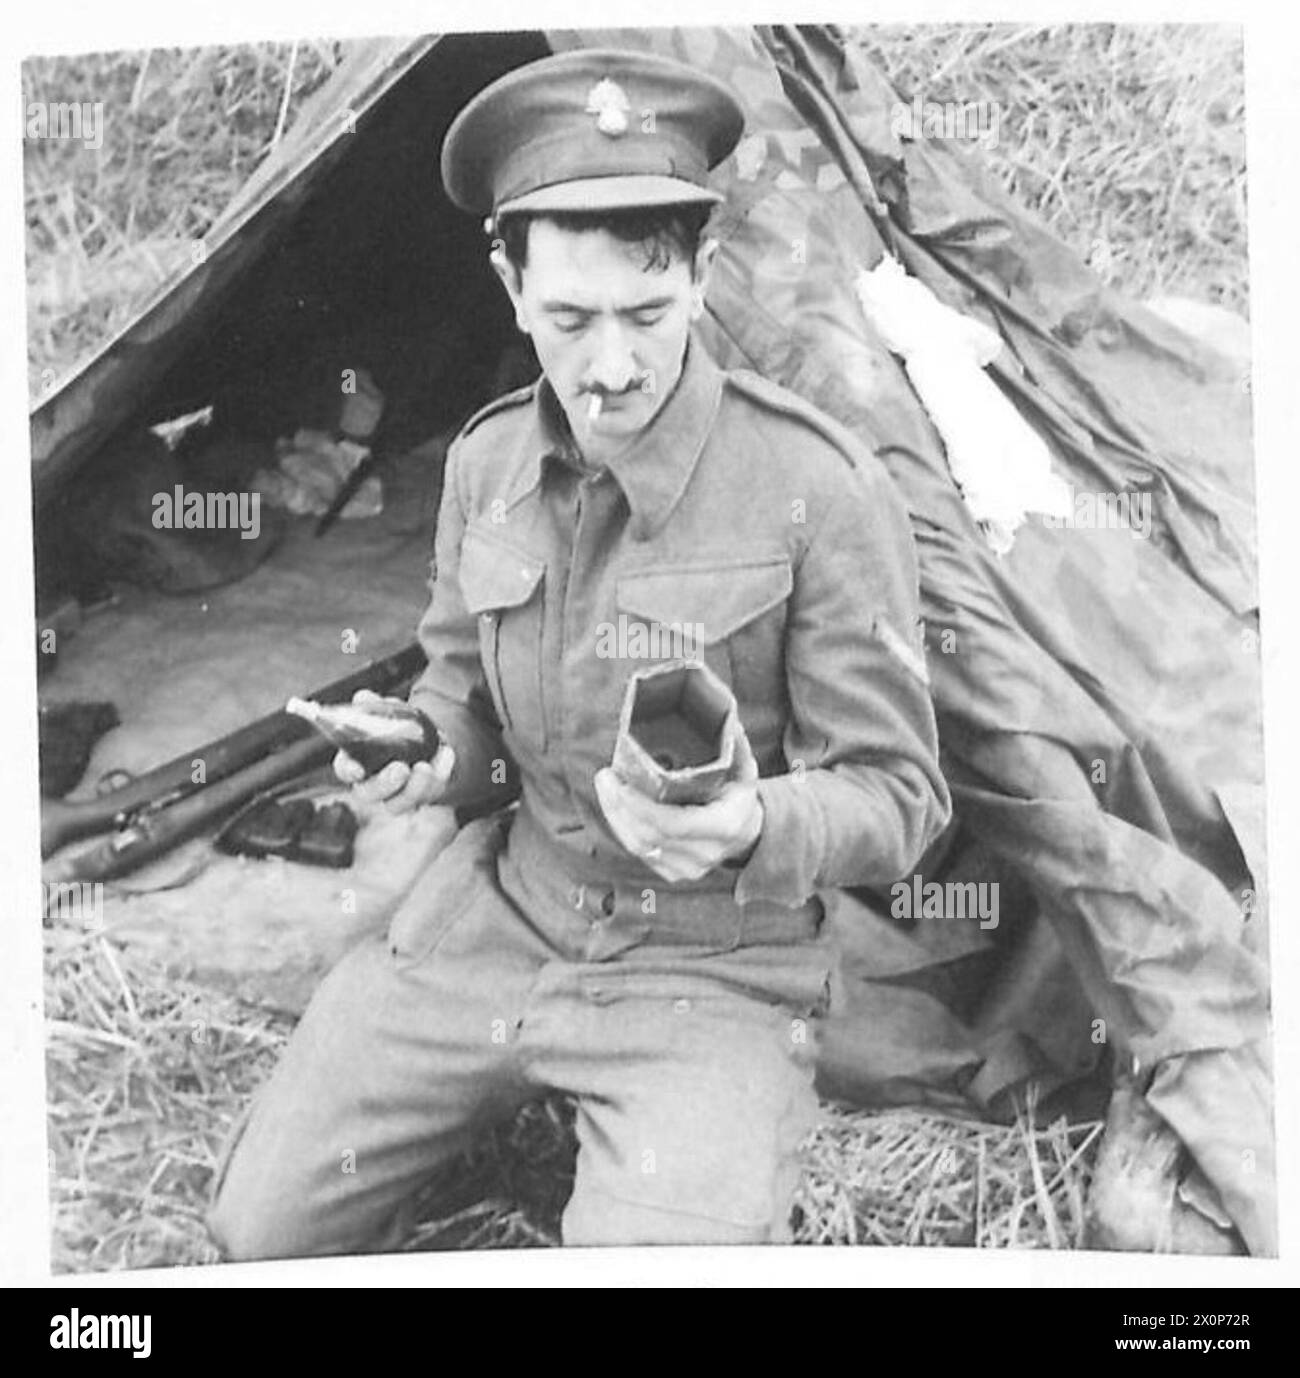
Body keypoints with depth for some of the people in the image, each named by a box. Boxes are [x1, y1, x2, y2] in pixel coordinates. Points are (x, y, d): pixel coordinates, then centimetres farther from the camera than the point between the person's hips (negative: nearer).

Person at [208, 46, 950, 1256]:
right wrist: (427, 757, -11)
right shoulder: (487, 462, -2)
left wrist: (749, 830, -34)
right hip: (504, 912, 5)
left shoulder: (815, 489, -19)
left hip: (712, 963, -4)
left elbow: (895, 797, -14)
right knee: (266, 1225, 3)